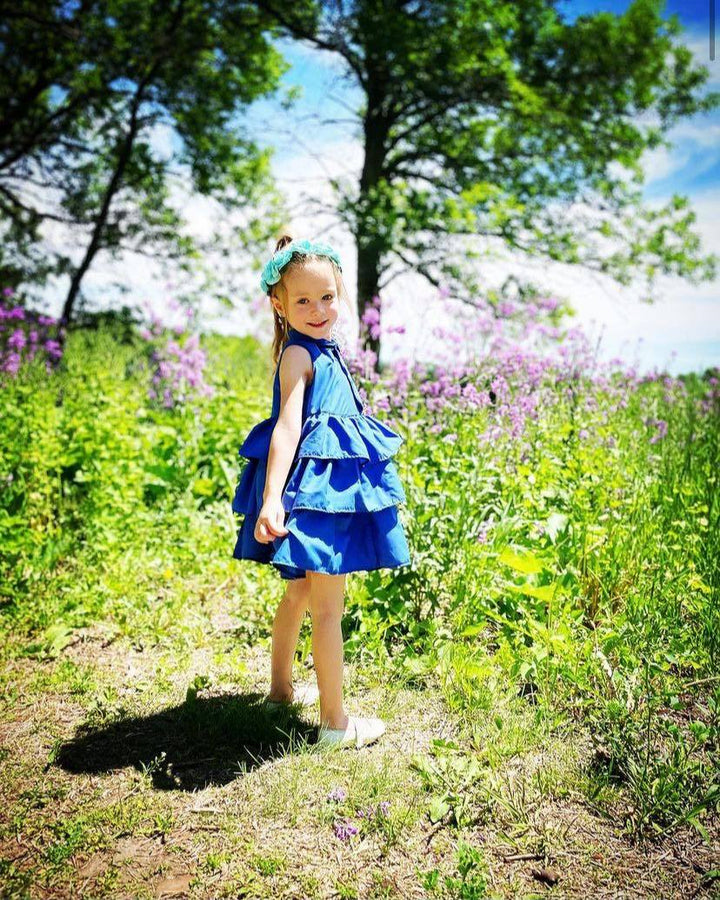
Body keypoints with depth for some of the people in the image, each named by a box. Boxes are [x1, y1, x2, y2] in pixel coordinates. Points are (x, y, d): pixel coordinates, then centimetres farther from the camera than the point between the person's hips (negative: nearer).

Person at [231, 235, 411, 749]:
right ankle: (335, 722, 7)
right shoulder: (299, 355, -14)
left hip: (329, 483, 10)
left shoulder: (323, 351, 13)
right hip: (313, 483, -10)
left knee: (300, 593, 21)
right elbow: (286, 427, -27)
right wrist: (272, 500, -37)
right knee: (328, 606, -3)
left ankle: (282, 687, 38)